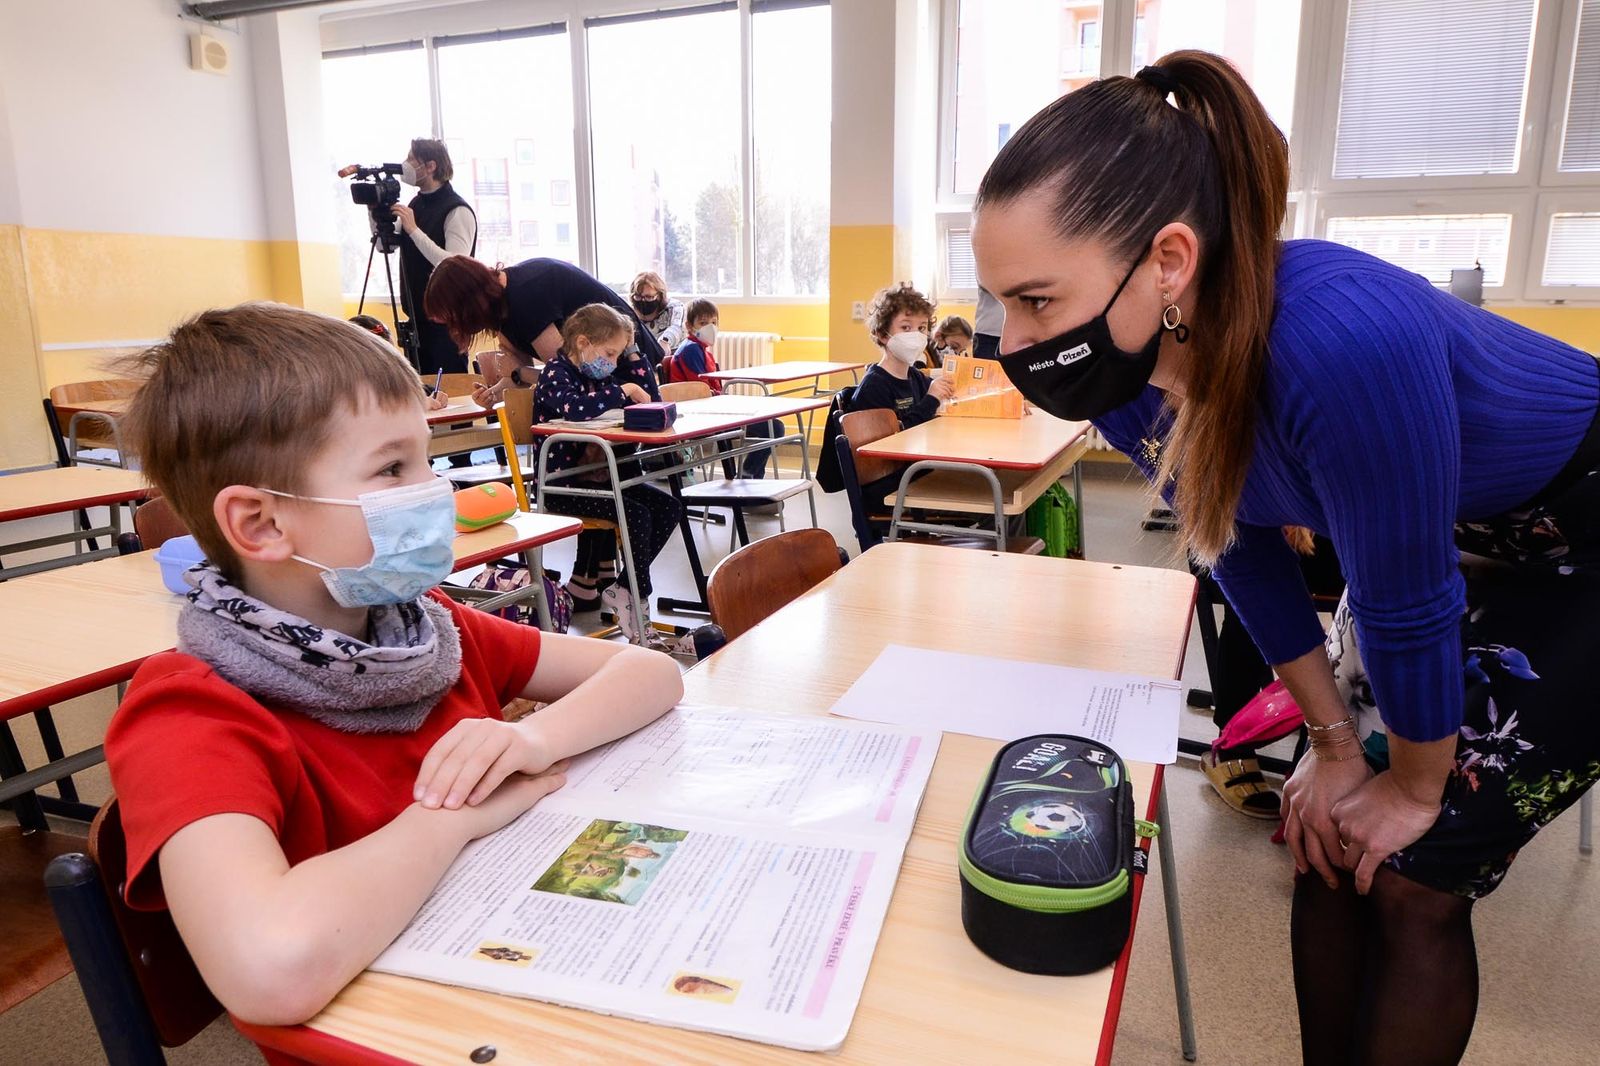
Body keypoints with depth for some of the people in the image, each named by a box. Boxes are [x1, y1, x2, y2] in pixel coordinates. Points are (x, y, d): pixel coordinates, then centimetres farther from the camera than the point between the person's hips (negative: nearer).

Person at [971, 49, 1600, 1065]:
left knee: (1413, 879, -3)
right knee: (1330, 840, 7)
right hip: (1444, 536, 6)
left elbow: (1407, 609, -29)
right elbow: (1245, 551, -6)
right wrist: (1336, 742, -1)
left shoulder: (1339, 342, -43)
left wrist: (1418, 785, -12)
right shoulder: (1126, 364, -19)